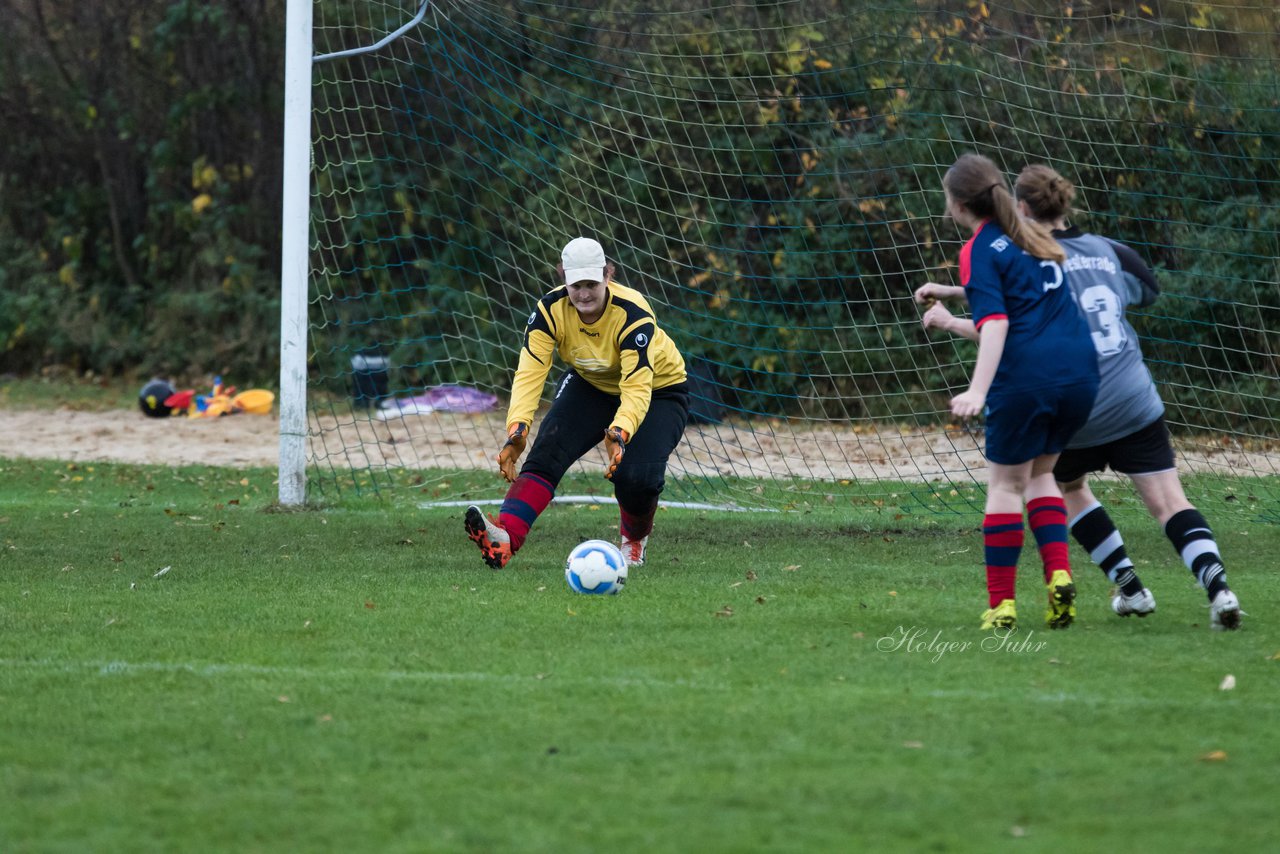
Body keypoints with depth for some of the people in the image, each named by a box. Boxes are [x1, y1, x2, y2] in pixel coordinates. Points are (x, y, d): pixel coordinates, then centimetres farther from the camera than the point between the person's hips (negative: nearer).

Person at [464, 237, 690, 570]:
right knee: (547, 452, -23)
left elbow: (637, 389, -40)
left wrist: (619, 435, -60)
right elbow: (530, 373, -32)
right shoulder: (550, 309, -23)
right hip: (591, 386, 3)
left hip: (658, 389, -3)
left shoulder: (632, 314, -33)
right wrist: (517, 430, -49)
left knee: (637, 476, -25)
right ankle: (504, 537, -40)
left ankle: (634, 540, 10)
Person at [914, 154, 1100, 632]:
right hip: (1080, 372, 7)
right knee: (1040, 471, 22)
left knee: (1005, 482, 6)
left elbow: (996, 325, -15)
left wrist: (978, 391, -25)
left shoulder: (979, 251, -2)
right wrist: (950, 320, 39)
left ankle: (1001, 602, 5)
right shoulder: (1031, 239, 22)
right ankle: (1058, 572, 2)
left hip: (1027, 377, -7)